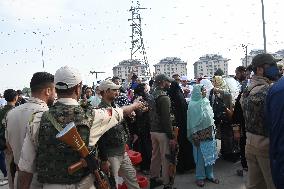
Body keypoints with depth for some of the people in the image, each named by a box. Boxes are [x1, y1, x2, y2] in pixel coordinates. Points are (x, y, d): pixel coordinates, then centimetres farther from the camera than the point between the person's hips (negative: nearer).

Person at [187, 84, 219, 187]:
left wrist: (213, 130, 11)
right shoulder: (192, 105, -11)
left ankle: (209, 175, 28)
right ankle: (200, 177, 20)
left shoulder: (206, 102, 7)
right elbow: (192, 122, -11)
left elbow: (211, 117, 13)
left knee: (210, 155, 13)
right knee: (200, 156, 4)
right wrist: (194, 136, -13)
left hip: (210, 133, 6)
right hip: (200, 134, -6)